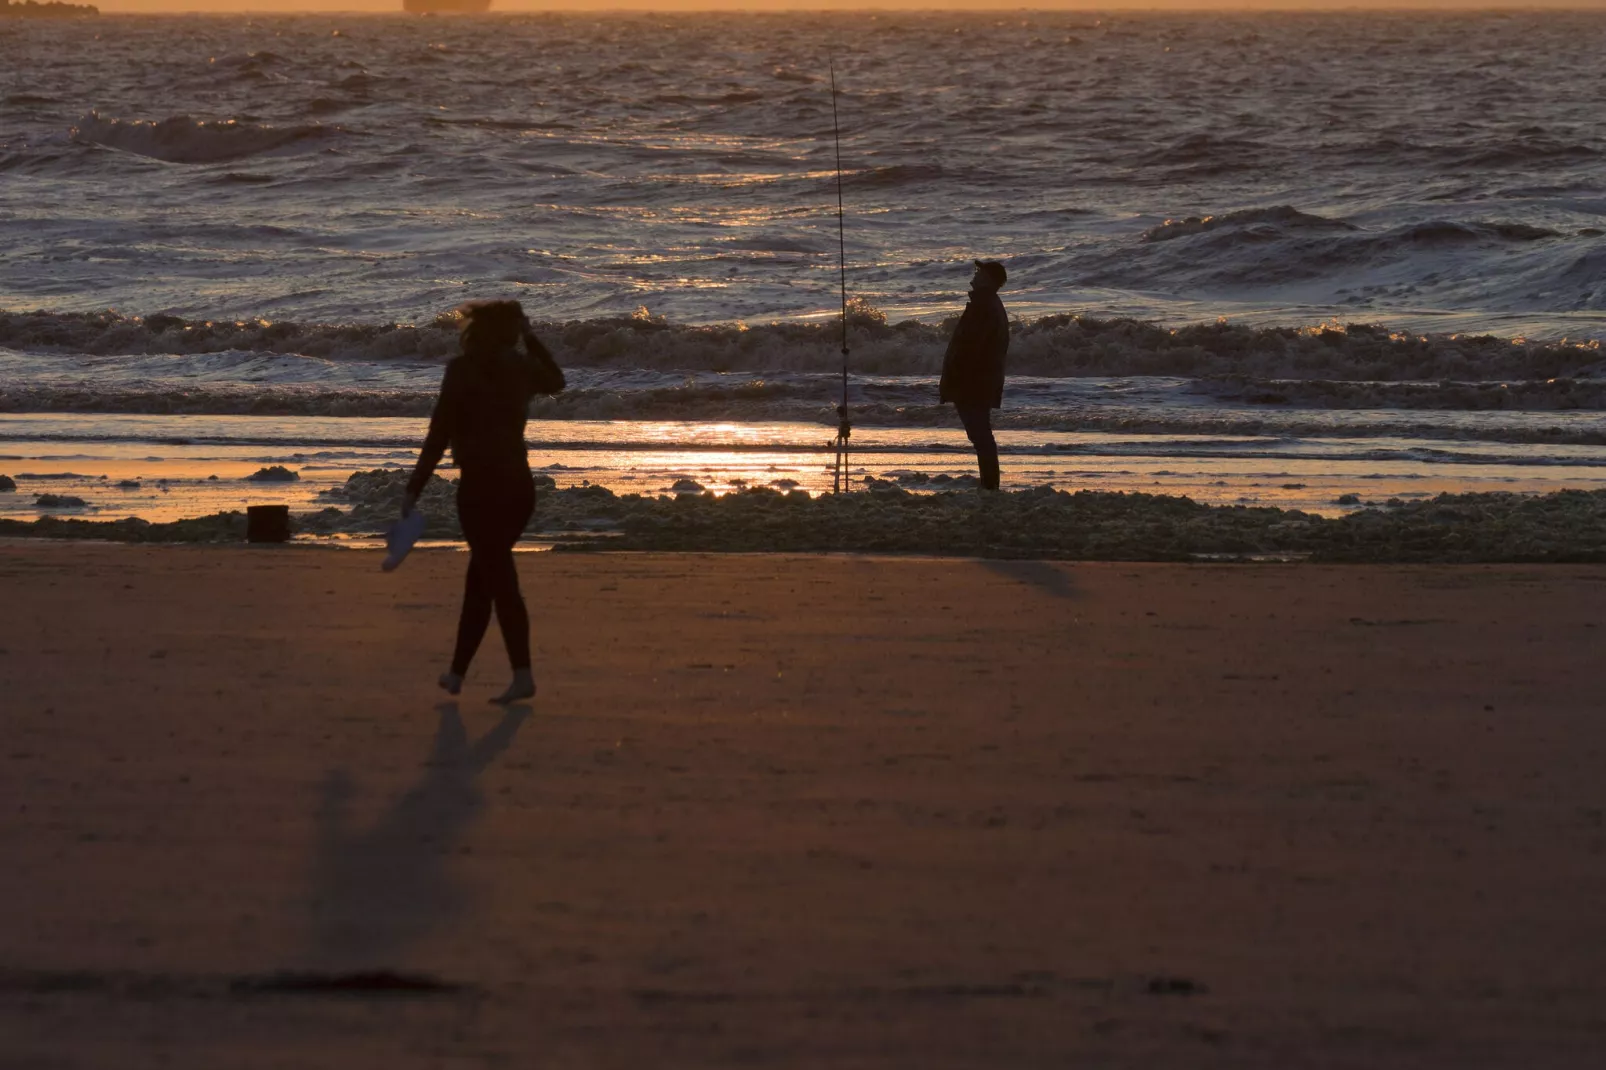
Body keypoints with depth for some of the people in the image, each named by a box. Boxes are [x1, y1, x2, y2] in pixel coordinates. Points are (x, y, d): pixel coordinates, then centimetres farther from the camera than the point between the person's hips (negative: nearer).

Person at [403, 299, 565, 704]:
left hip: (481, 485, -6)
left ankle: (522, 675, -13)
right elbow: (556, 381, 32)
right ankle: (457, 671, 18)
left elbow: (439, 435, -10)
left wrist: (414, 489, -7)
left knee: (500, 581, -6)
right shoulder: (521, 367, 9)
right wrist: (530, 336, 33)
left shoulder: (462, 370, -7)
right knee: (480, 579, 14)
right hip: (519, 484, 6)